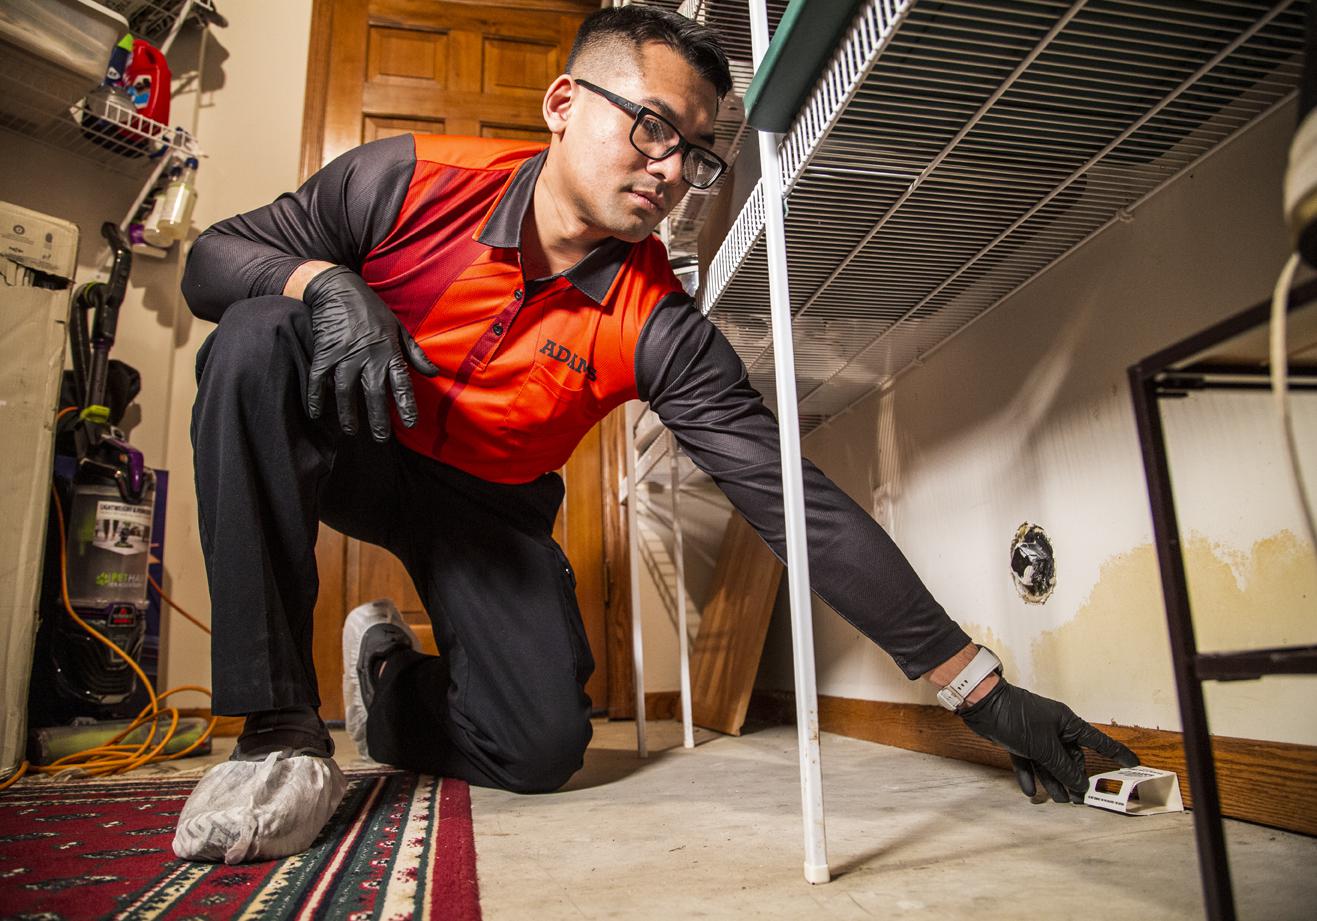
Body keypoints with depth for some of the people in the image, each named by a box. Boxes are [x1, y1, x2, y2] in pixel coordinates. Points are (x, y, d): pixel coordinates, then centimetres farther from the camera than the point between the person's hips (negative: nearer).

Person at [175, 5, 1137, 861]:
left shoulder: (660, 328, -20)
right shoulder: (416, 181, -18)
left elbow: (802, 503, -23)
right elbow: (214, 255, -9)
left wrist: (982, 689, -23)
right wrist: (323, 282, -36)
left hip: (490, 507, 0)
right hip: (349, 450, 1)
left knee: (542, 748, -14)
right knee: (257, 341, -30)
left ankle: (390, 677, 21)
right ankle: (280, 722, -20)